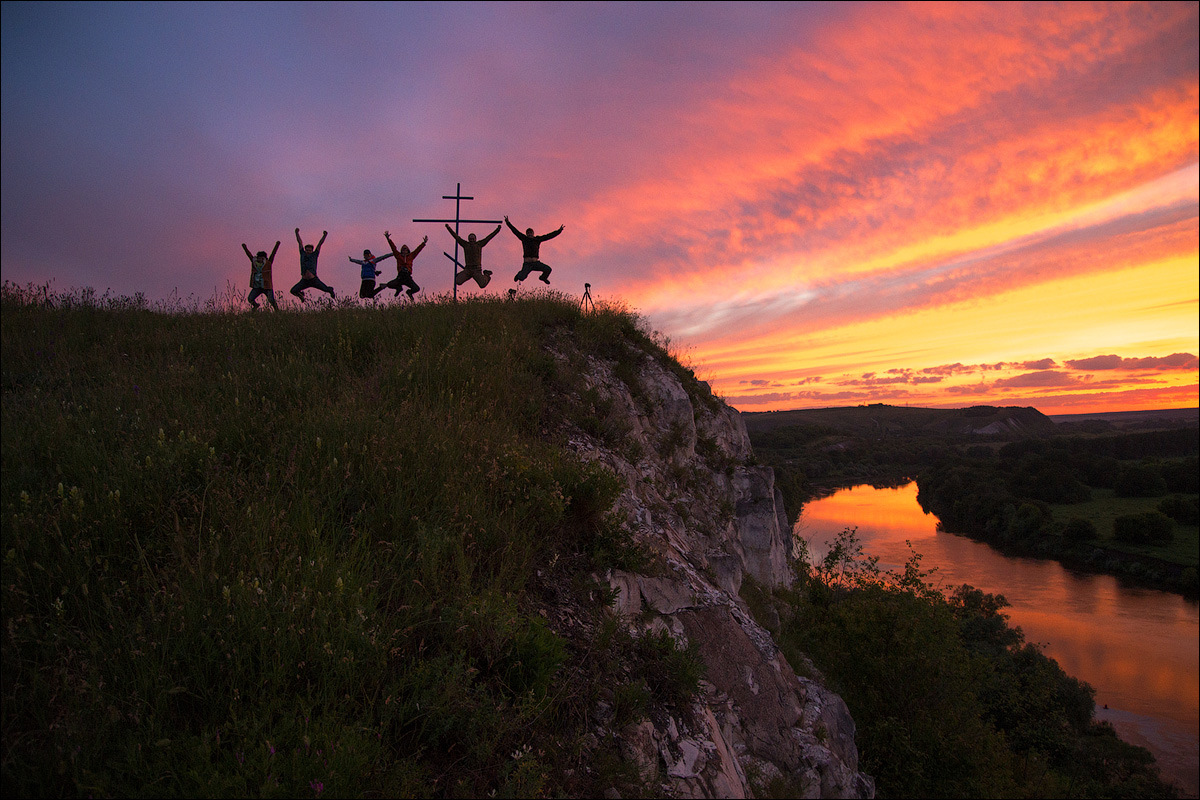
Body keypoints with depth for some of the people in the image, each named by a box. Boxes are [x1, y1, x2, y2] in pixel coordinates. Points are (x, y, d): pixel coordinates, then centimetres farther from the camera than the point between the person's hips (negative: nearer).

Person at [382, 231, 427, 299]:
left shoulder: (411, 256, 14)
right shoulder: (398, 256, 12)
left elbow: (418, 249, 14)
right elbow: (393, 247, 8)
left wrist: (424, 243, 10)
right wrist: (388, 239, 2)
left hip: (408, 278, 0)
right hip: (400, 277, 0)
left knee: (417, 289, -17)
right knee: (389, 285, -19)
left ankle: (409, 292, 22)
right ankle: (399, 288, 17)